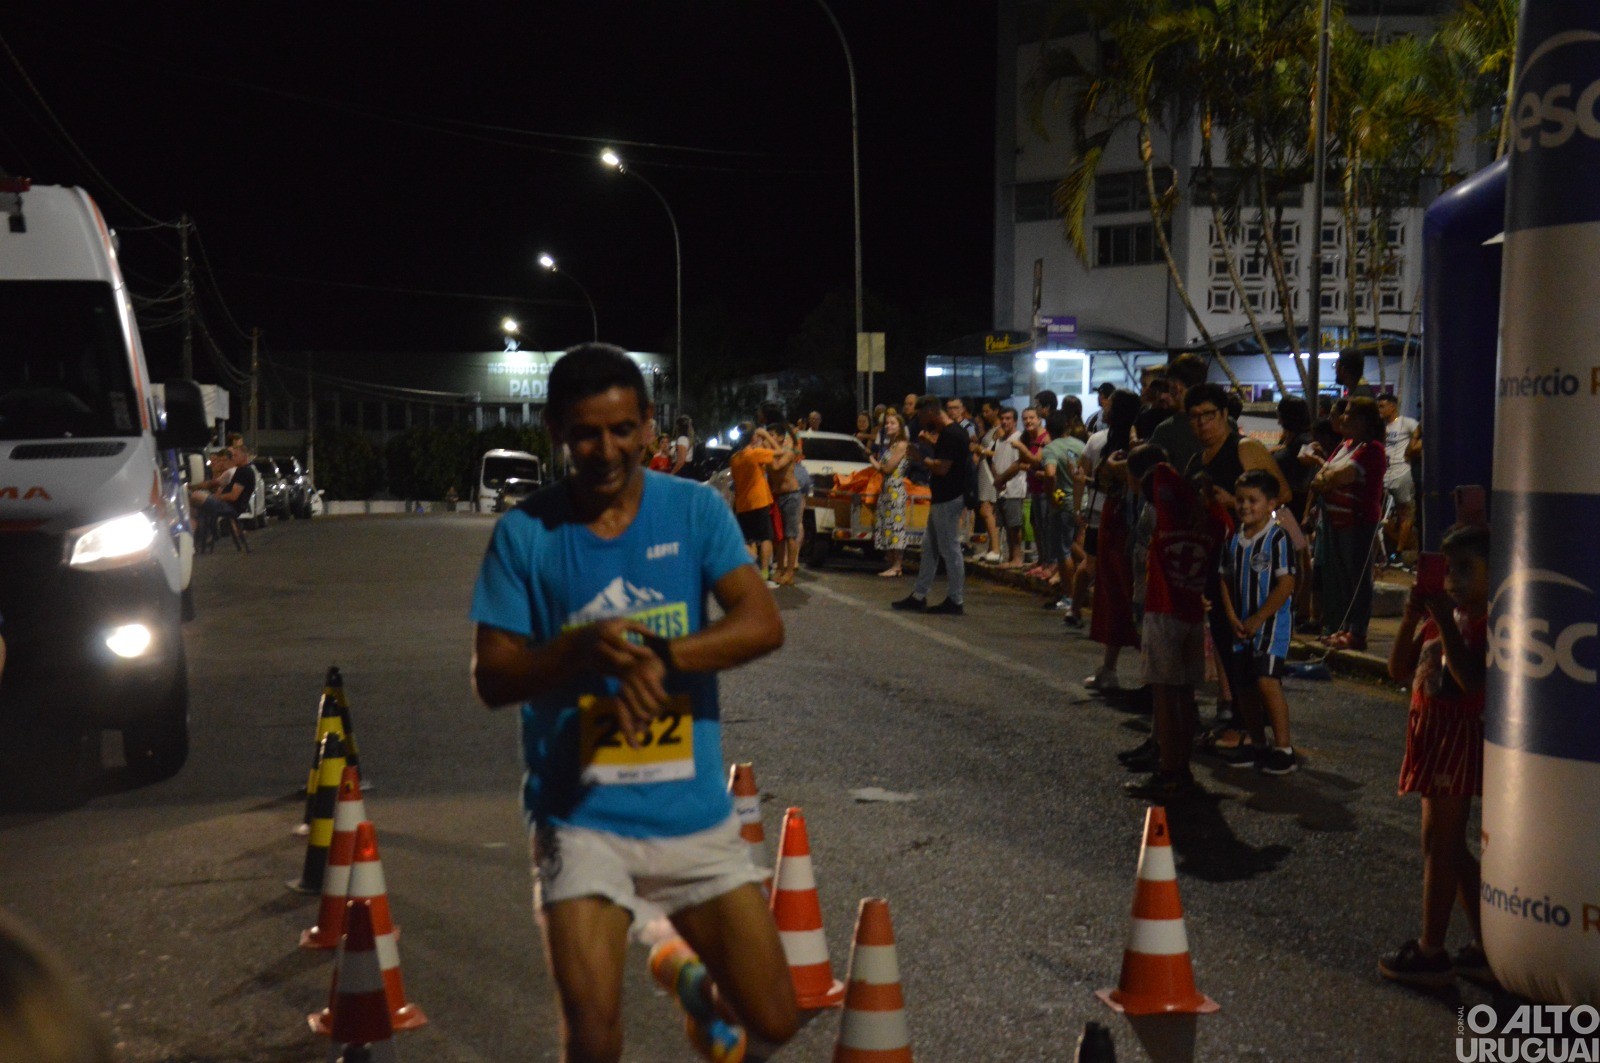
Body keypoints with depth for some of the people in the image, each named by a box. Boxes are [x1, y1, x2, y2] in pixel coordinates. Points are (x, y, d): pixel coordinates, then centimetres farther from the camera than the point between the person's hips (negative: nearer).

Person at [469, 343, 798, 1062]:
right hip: (580, 817, -2)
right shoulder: (524, 533, -4)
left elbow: (764, 625, -11)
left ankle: (702, 989, 40)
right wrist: (581, 650, -23)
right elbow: (490, 680, -5)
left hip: (694, 811, 2)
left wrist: (660, 657, -26)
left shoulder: (694, 511, -1)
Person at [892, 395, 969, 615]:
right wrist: (931, 443, 12)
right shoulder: (949, 431, 12)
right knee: (929, 547, 14)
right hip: (942, 498, 11)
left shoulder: (950, 434, -19)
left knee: (950, 550, -3)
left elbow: (942, 468, -25)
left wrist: (921, 460, -11)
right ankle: (919, 597, 21)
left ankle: (955, 601, 4)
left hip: (948, 500, -11)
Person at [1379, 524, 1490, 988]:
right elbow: (1399, 670, 5)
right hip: (1432, 735, 9)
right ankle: (1485, 947, 24)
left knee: (1438, 843, -4)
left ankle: (1431, 951, 5)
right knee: (1450, 847, 14)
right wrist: (1411, 617, -7)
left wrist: (1446, 623, -26)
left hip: (1461, 737, -9)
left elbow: (1474, 681, -27)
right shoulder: (1440, 614, 11)